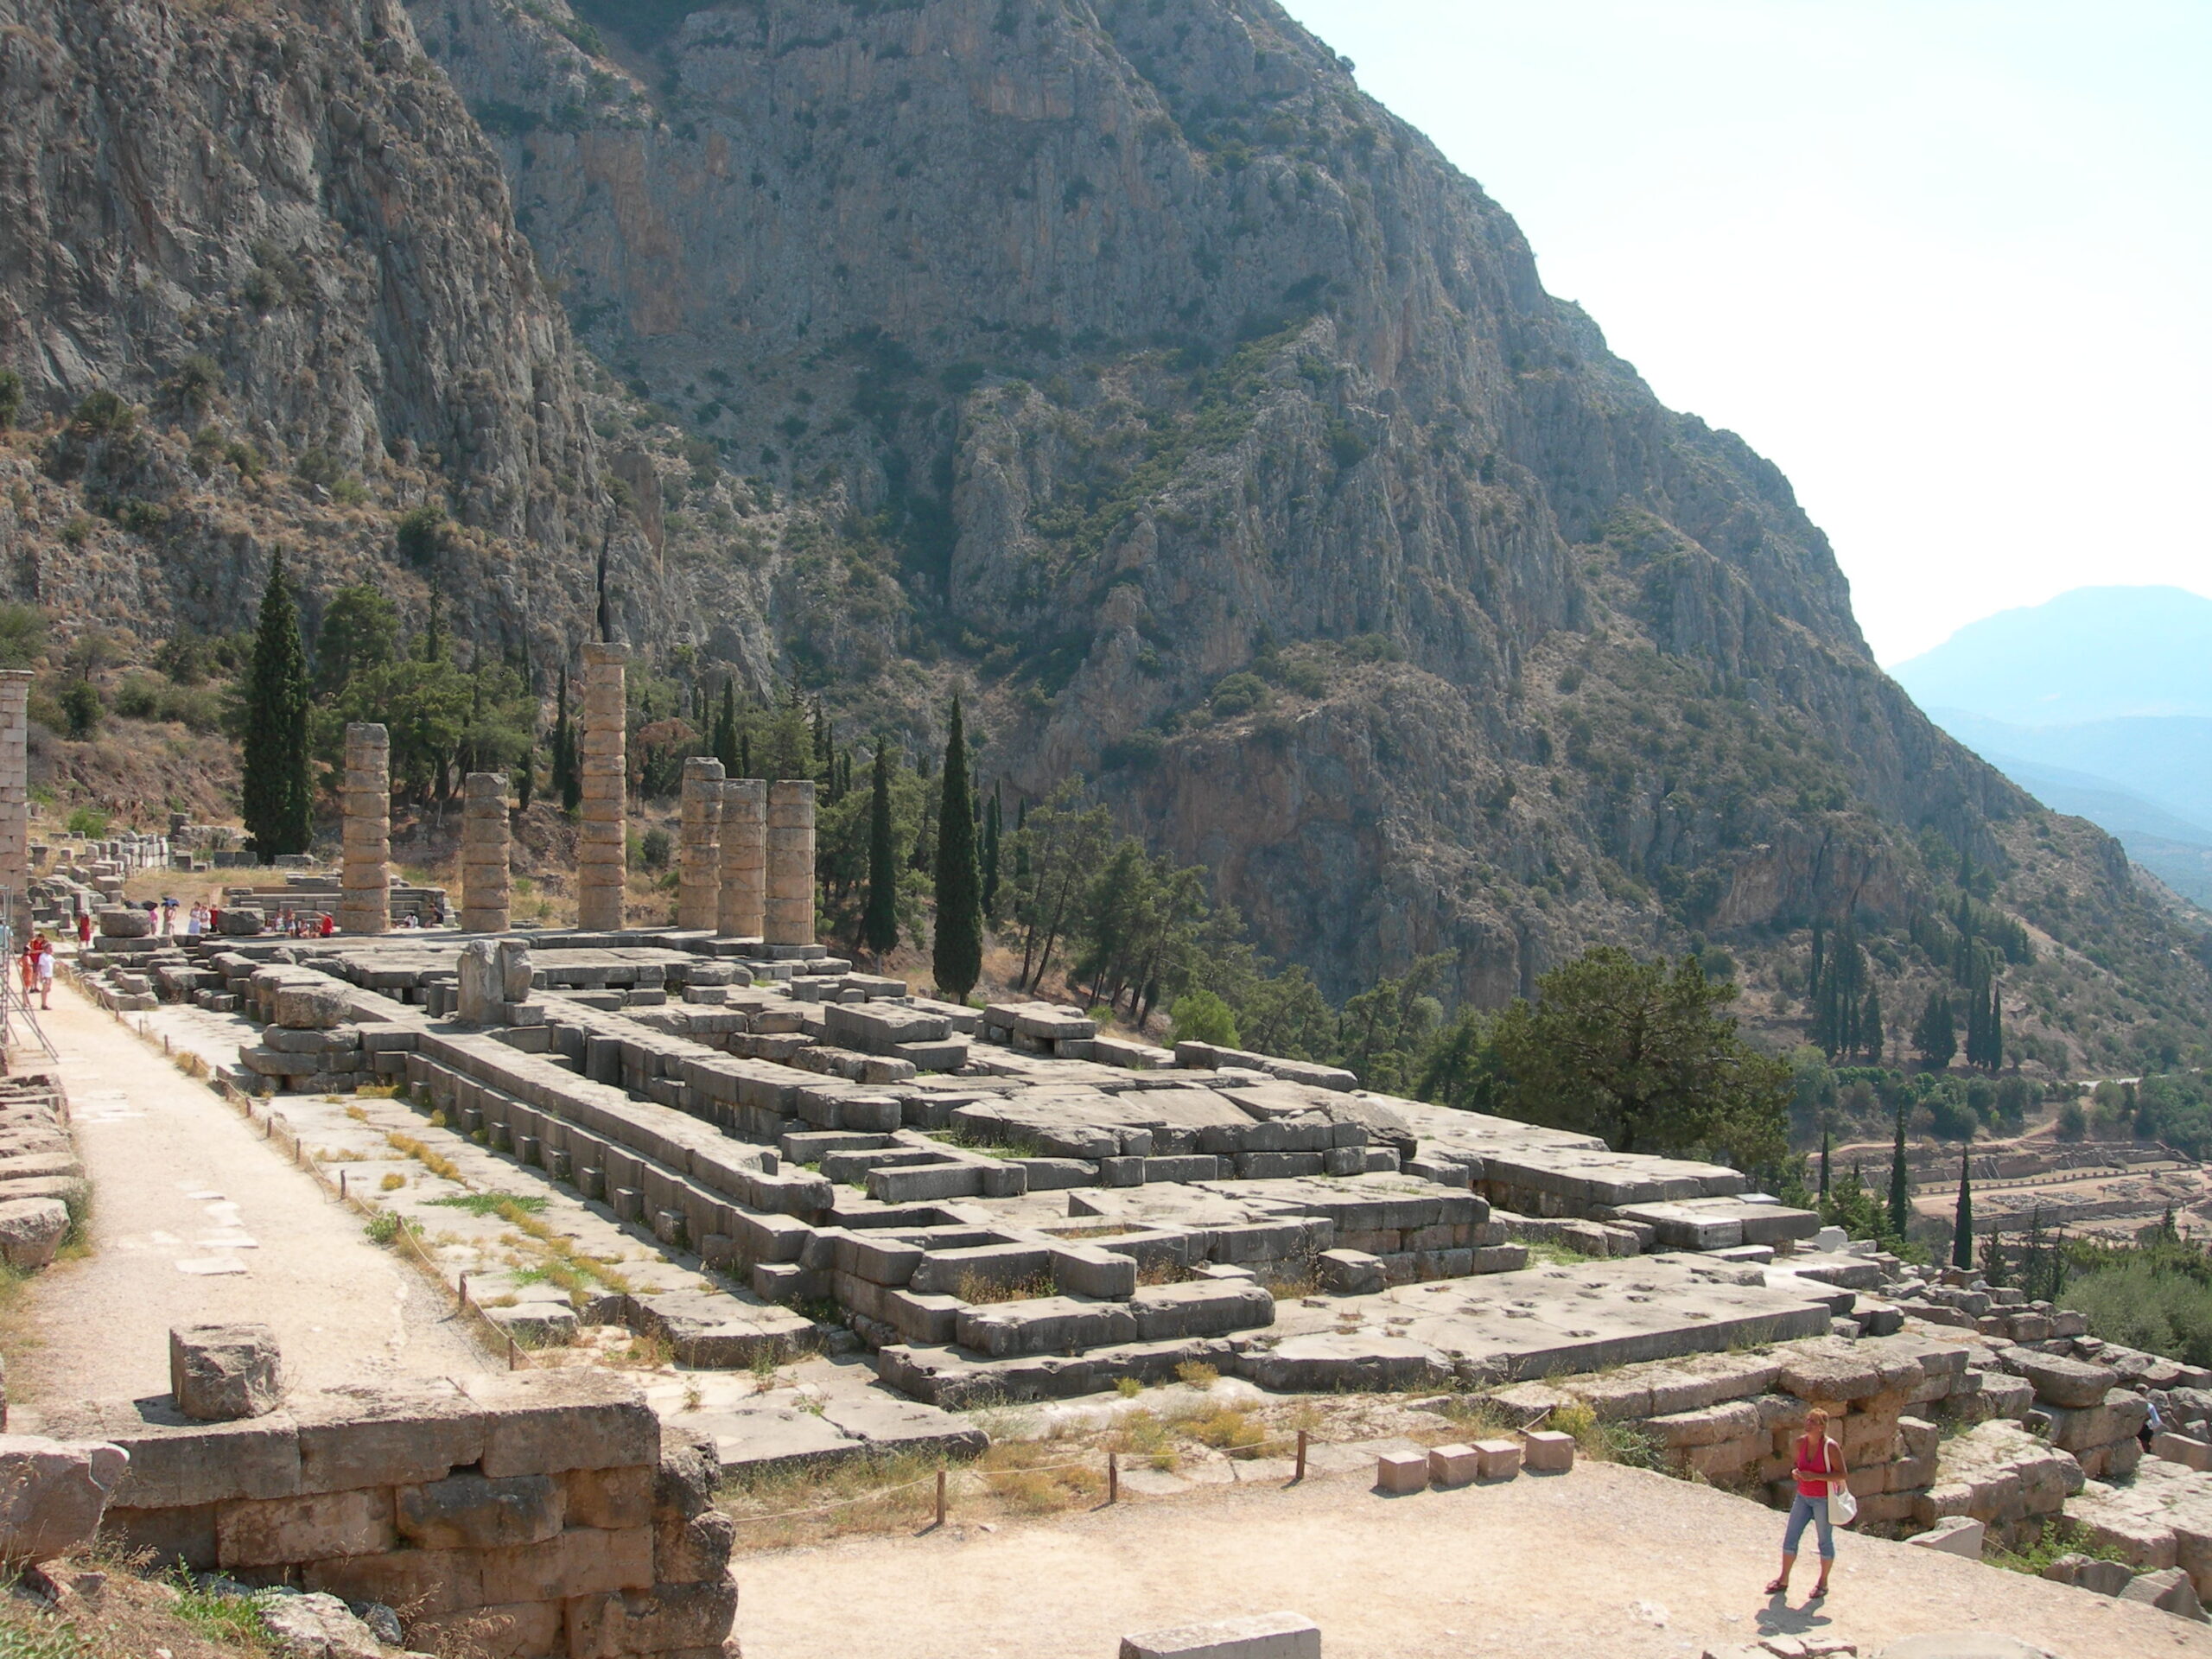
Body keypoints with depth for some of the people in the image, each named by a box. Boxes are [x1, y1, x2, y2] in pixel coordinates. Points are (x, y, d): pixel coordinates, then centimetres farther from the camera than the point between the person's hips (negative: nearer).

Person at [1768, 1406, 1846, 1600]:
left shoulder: (1830, 1447, -17)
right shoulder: (1801, 1442, 0)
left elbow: (1842, 1474, -16)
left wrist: (1815, 1476, -25)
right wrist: (1796, 1473, -7)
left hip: (1824, 1500, -6)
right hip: (1803, 1497, 6)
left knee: (1825, 1540, 9)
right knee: (1790, 1538, 6)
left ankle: (1823, 1583, 25)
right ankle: (1783, 1581, 18)